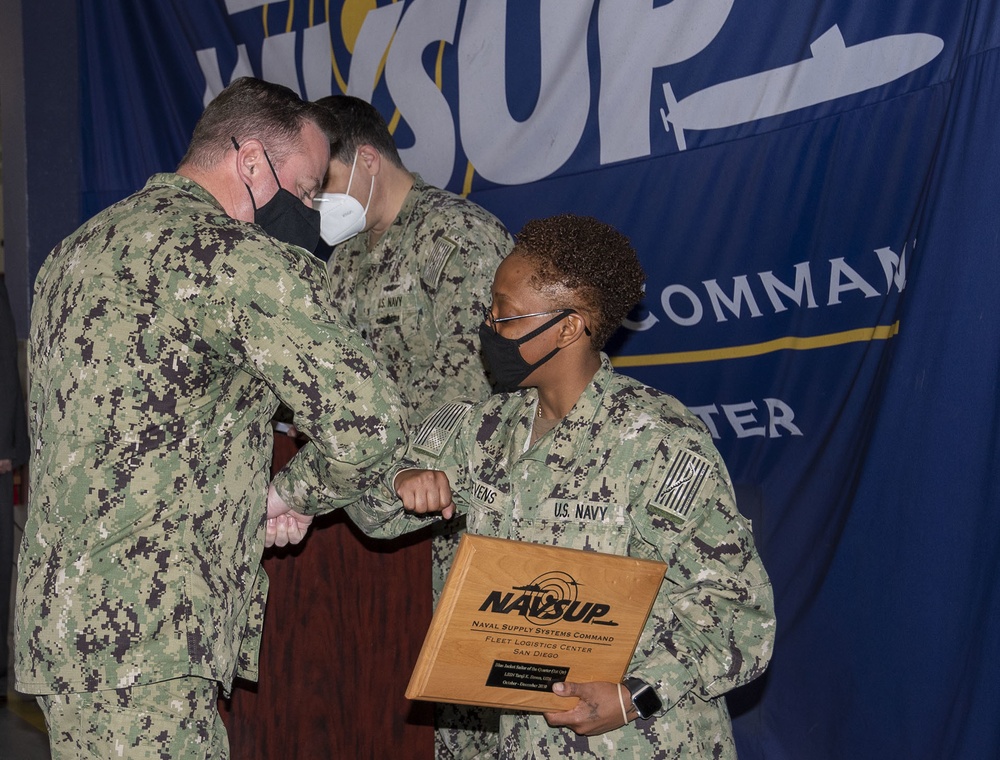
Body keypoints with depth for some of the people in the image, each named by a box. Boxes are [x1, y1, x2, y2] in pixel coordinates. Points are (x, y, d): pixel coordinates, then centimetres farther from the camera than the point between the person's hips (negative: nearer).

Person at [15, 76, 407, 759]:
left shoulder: (77, 249, 17)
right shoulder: (246, 256, -13)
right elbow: (370, 421, -20)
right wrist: (293, 495, 2)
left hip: (51, 616, 10)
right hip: (138, 646, -9)